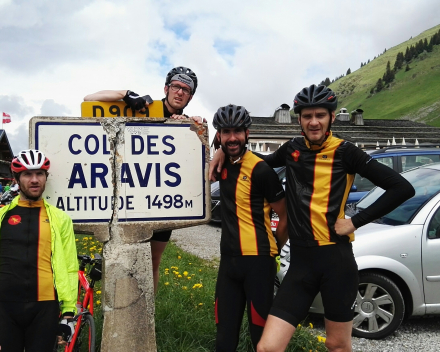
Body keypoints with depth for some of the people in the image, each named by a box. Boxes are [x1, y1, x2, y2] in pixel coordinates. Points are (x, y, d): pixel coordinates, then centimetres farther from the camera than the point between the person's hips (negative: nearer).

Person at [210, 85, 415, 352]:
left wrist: (356, 221, -9)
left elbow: (402, 188, -7)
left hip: (336, 260, -3)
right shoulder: (292, 149, 8)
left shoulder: (345, 152, -4)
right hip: (301, 262, 3)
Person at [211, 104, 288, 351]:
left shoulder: (260, 170, -12)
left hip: (257, 261, -6)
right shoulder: (223, 164, 7)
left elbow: (286, 215, -5)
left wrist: (273, 250, 5)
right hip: (228, 260, 6)